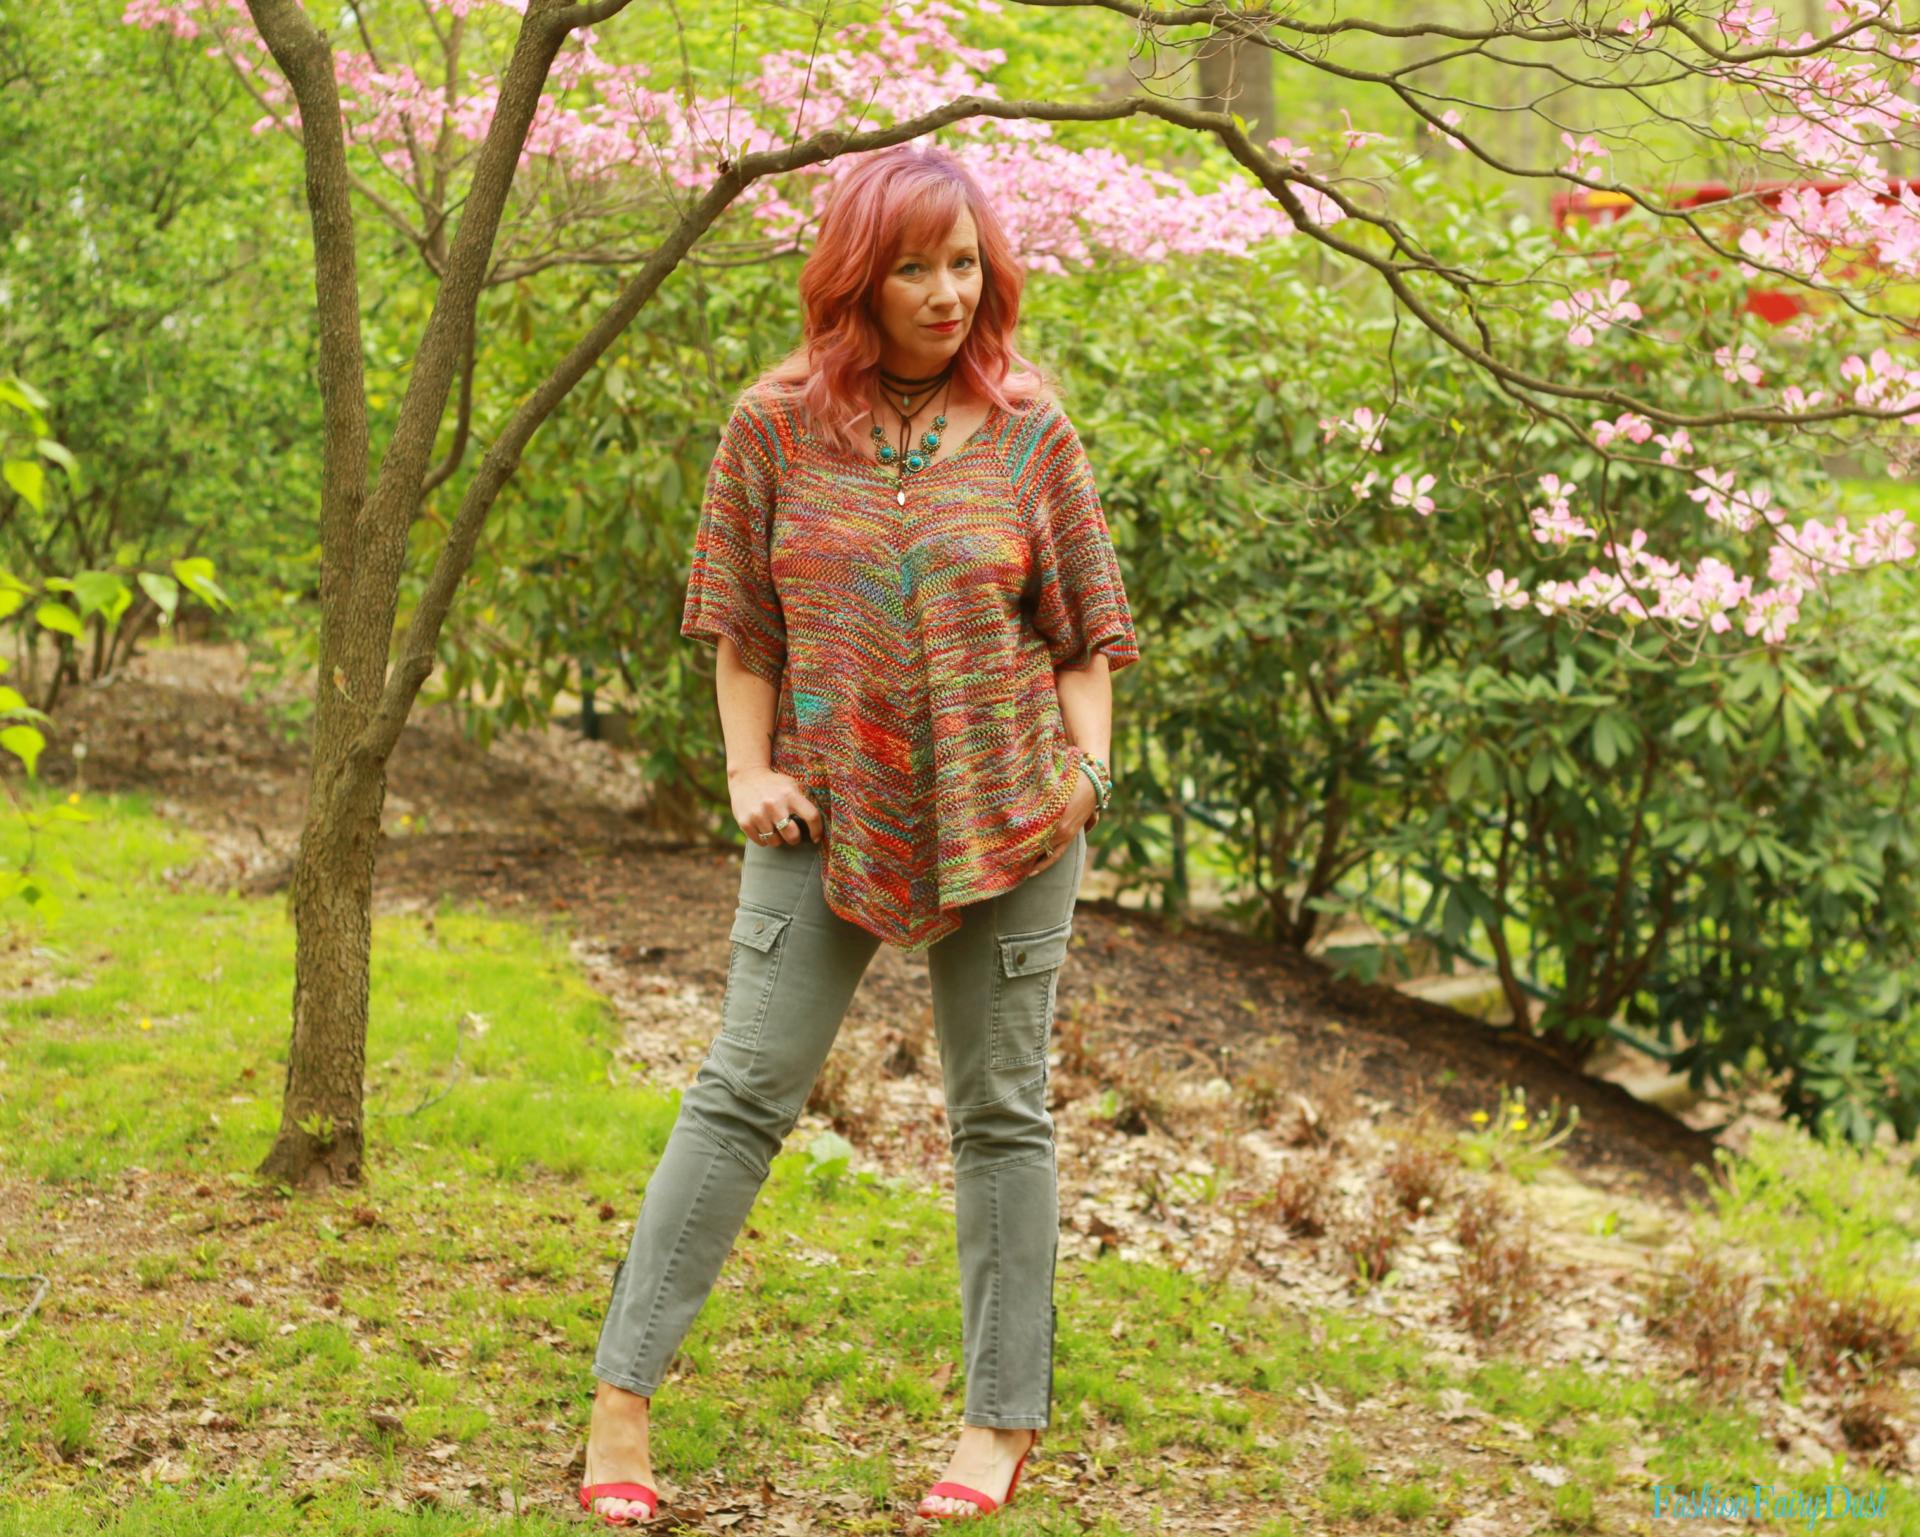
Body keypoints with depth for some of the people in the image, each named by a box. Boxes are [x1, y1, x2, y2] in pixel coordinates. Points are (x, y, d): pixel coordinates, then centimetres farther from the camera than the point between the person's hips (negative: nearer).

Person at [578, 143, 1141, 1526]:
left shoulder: (1027, 427, 0)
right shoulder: (777, 425, 0)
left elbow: (1086, 623, 7)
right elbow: (740, 621, 7)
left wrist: (1088, 762, -3)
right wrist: (749, 769, -1)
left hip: (1006, 818, 0)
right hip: (831, 818, 0)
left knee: (1002, 1111, 8)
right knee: (745, 1093, -1)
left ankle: (1005, 1419, 18)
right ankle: (624, 1393, 4)